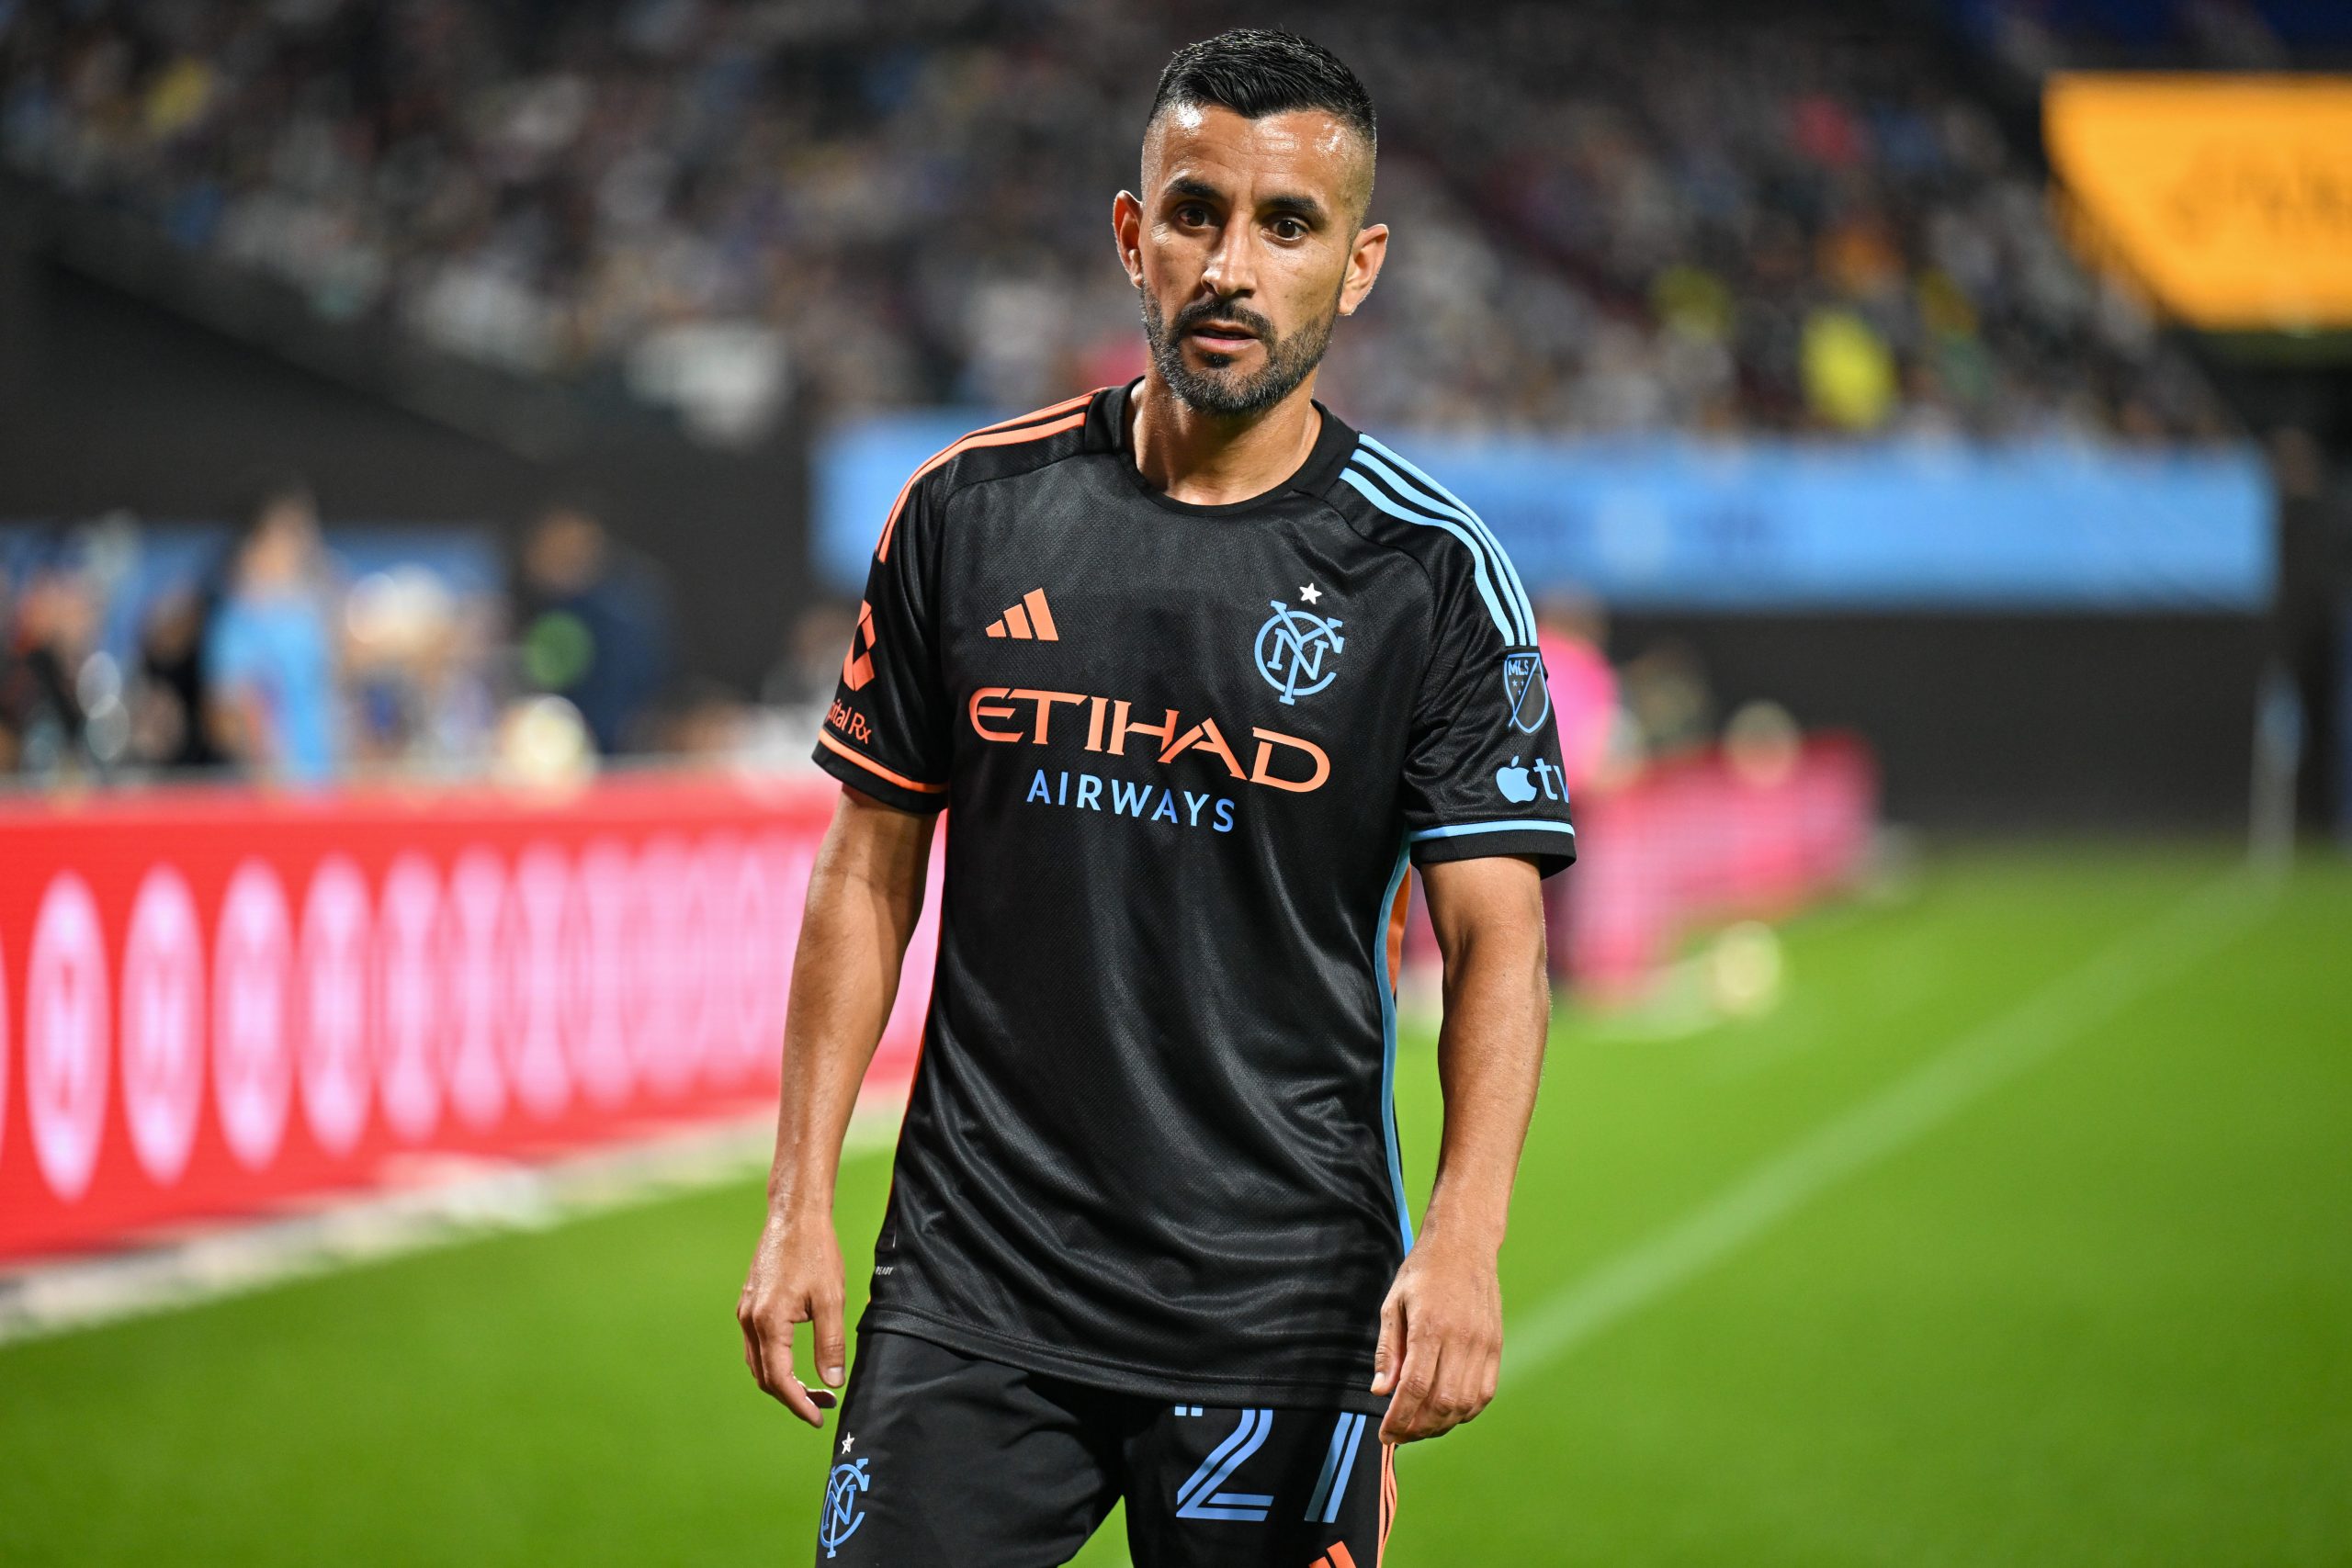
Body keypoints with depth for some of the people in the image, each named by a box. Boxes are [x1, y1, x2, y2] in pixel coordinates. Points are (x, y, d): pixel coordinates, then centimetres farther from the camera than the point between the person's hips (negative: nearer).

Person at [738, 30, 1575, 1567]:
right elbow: (872, 865, 10)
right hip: (972, 1279, 2)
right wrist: (802, 1201, 4)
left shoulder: (1429, 566, -3)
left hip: (1279, 1309, -1)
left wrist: (1464, 1238, -21)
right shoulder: (973, 508, 4)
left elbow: (1497, 936, -6)